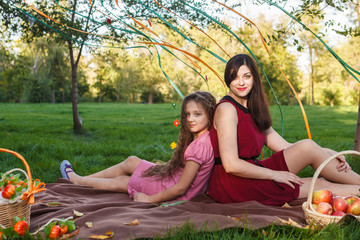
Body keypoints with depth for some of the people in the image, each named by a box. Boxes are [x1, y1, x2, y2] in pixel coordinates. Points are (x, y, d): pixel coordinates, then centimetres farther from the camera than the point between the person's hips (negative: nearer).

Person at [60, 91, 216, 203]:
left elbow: (181, 188, -25)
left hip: (179, 195, -8)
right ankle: (81, 179, 27)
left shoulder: (199, 145, -28)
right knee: (131, 161, 14)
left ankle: (75, 179, 29)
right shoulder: (202, 139, 1)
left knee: (120, 181, 6)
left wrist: (150, 199, -17)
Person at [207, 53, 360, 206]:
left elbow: (285, 147, 9)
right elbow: (231, 165, -20)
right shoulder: (226, 109, -12)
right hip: (233, 183, -8)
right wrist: (274, 174, -13)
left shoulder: (252, 111, 16)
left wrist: (326, 153, -2)